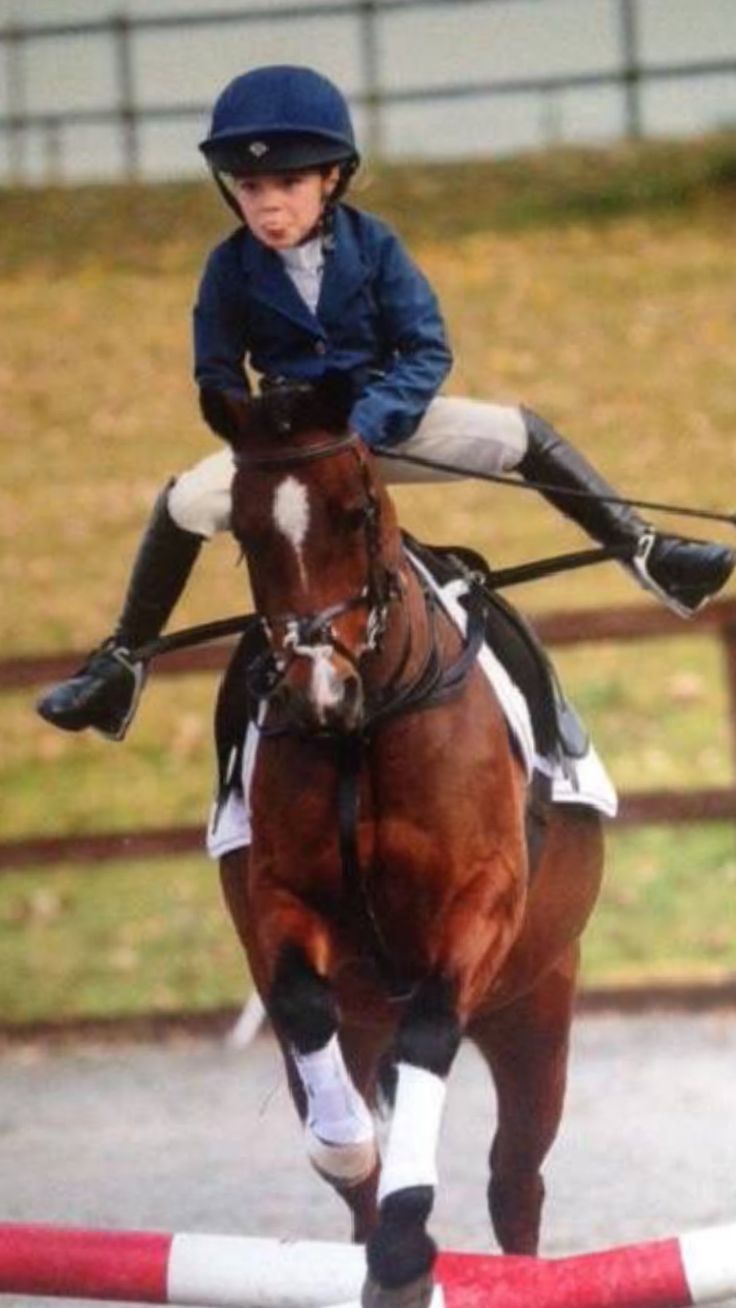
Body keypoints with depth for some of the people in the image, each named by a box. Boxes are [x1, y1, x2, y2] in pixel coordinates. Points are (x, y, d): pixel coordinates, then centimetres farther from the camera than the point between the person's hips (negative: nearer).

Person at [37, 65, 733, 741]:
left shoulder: (373, 246, -13)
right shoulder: (231, 267, -11)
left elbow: (428, 352, -14)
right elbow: (217, 378, -4)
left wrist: (364, 424, -29)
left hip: (383, 421, 0)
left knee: (520, 433, -17)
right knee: (185, 503, -22)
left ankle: (646, 550, -7)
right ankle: (120, 661, -10)